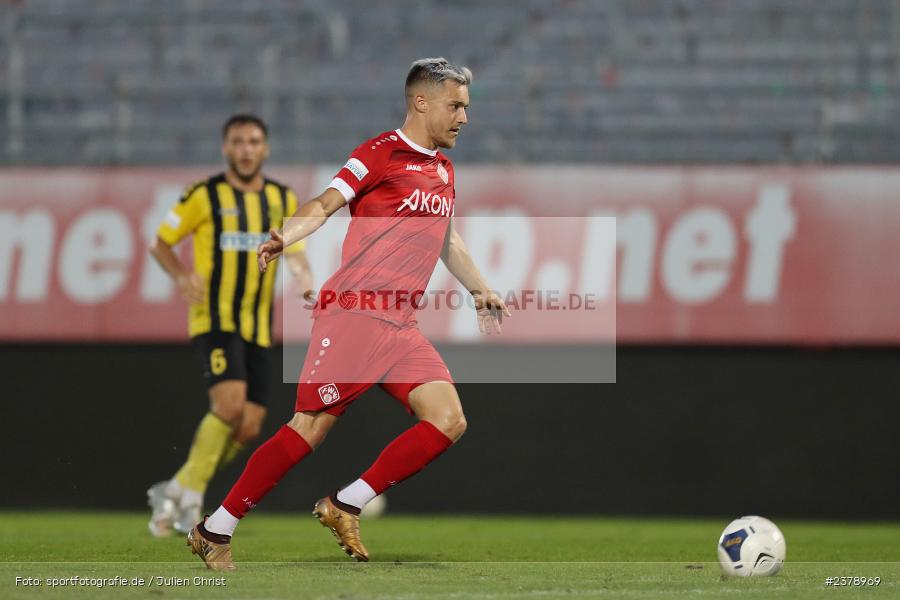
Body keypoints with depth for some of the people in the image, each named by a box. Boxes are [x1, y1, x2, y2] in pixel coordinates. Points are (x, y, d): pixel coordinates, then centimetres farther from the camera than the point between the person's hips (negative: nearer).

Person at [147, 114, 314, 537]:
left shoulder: (282, 199, 11)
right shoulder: (204, 196, -2)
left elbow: (293, 250, 19)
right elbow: (160, 244, 5)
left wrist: (303, 277, -4)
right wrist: (182, 276, -14)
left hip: (257, 327, 5)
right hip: (214, 317, -5)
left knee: (249, 427, 0)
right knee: (230, 403, -25)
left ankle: (175, 492, 18)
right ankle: (189, 499, -11)